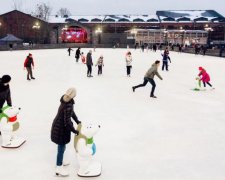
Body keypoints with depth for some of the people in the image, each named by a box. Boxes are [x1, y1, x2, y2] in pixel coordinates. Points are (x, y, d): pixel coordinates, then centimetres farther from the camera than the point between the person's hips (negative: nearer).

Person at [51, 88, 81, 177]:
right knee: (61, 147, 4)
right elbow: (67, 122, -30)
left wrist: (77, 121, 9)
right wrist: (74, 131, -18)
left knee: (62, 146, 25)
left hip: (59, 125, 9)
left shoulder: (66, 101, -4)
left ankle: (60, 162, 43)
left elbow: (72, 112, 10)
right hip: (61, 128, -9)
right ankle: (59, 168, 17)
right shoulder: (68, 106, -32)